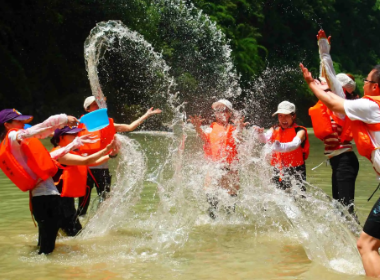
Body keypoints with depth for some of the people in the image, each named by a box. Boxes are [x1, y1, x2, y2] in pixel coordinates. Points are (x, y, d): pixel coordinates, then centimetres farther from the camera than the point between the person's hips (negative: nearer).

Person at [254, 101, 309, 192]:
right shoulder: (275, 130, 10)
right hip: (278, 170, 5)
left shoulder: (300, 131, -5)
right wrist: (260, 133, -31)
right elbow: (265, 139, -7)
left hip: (295, 171, -4)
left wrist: (281, 146, -45)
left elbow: (295, 144, -25)